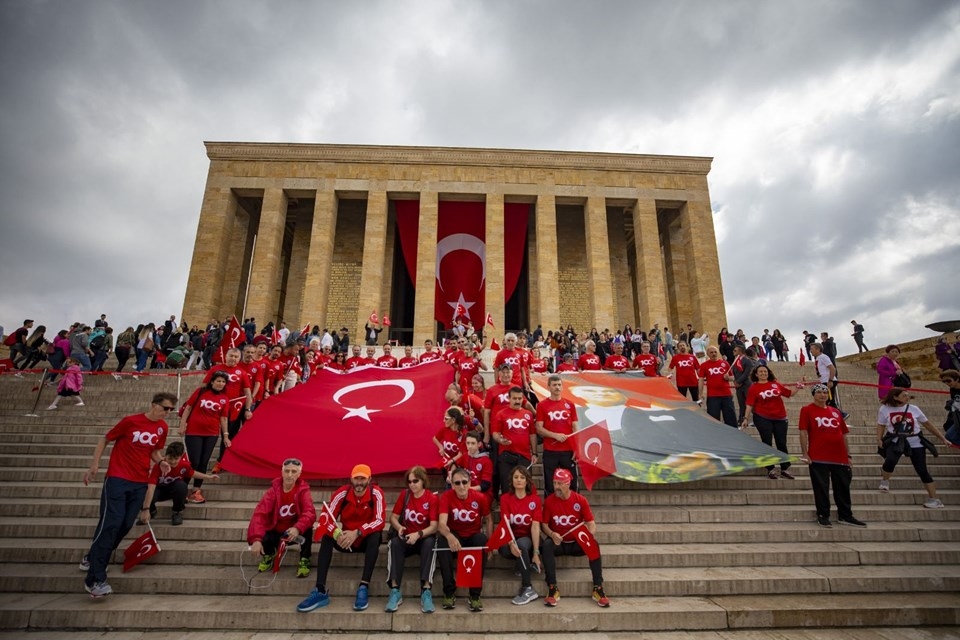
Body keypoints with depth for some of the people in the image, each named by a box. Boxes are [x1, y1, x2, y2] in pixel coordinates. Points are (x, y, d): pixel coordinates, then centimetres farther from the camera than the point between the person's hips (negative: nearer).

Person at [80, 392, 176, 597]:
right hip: (117, 478, -5)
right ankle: (95, 579, -5)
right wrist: (94, 465, -5)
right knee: (111, 522, -12)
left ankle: (93, 559, 30)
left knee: (126, 525, 6)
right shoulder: (130, 421, -10)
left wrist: (161, 461, -5)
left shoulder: (162, 428, 3)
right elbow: (105, 439, 1)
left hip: (140, 482, 5)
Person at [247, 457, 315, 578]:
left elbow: (310, 513, -32)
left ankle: (304, 560, -10)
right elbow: (259, 514, -26)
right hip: (276, 532, 2)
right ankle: (268, 555, 11)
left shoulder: (303, 490, -16)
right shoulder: (273, 490, -14)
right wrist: (256, 539, -41)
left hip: (294, 533, -2)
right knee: (263, 540, -28)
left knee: (307, 526, -32)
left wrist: (298, 528, -52)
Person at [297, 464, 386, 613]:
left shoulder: (376, 493, -17)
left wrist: (357, 533, -39)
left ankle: (364, 587, -33)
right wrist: (337, 534, -39)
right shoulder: (341, 493, -13)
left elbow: (380, 521, -26)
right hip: (346, 540, 2)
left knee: (375, 535, -33)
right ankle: (320, 591, -27)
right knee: (327, 536, -24)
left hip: (367, 540, -2)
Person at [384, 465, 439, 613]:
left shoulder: (433, 499, -7)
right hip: (406, 538, 2)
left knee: (430, 543, -36)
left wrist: (418, 534, -32)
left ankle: (426, 591, -37)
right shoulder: (404, 494, 4)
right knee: (394, 543, -31)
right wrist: (399, 527, -18)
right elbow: (393, 517, 5)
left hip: (424, 538, -2)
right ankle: (395, 591, -32)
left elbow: (433, 526, -14)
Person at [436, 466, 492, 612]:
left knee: (482, 541, -32)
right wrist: (449, 536, -49)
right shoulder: (446, 497, -14)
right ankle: (449, 592, -21)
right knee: (442, 541, -32)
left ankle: (475, 595, -21)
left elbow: (488, 519, 6)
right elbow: (441, 523, -26)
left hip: (474, 536, 1)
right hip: (455, 536, 0)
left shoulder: (479, 498, -10)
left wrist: (490, 541, -9)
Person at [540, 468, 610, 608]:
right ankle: (553, 589, -27)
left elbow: (591, 523, -5)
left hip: (577, 544, 0)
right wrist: (551, 534, -24)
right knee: (546, 544, -32)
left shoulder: (580, 500, -6)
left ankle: (598, 589, -21)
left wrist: (591, 534, -27)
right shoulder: (549, 501, -6)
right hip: (558, 544, 0)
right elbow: (544, 524, -4)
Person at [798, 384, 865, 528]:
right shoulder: (807, 410, 0)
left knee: (843, 488, 12)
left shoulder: (835, 411, 14)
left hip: (840, 457, 5)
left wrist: (848, 455, 13)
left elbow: (843, 434, 16)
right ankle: (823, 516, 12)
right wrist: (804, 453, -11)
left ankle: (845, 516, 26)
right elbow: (803, 432, -5)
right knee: (821, 488, 1)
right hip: (818, 458, -5)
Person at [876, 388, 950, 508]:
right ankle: (884, 481, 2)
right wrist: (879, 439, -9)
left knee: (922, 471, -1)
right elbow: (881, 425, 6)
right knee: (890, 461, -27)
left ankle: (934, 499, 12)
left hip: (915, 443, 2)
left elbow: (927, 424, 12)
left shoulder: (913, 409, 2)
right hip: (895, 442, -2)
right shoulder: (885, 409, -2)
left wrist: (942, 438, 11)